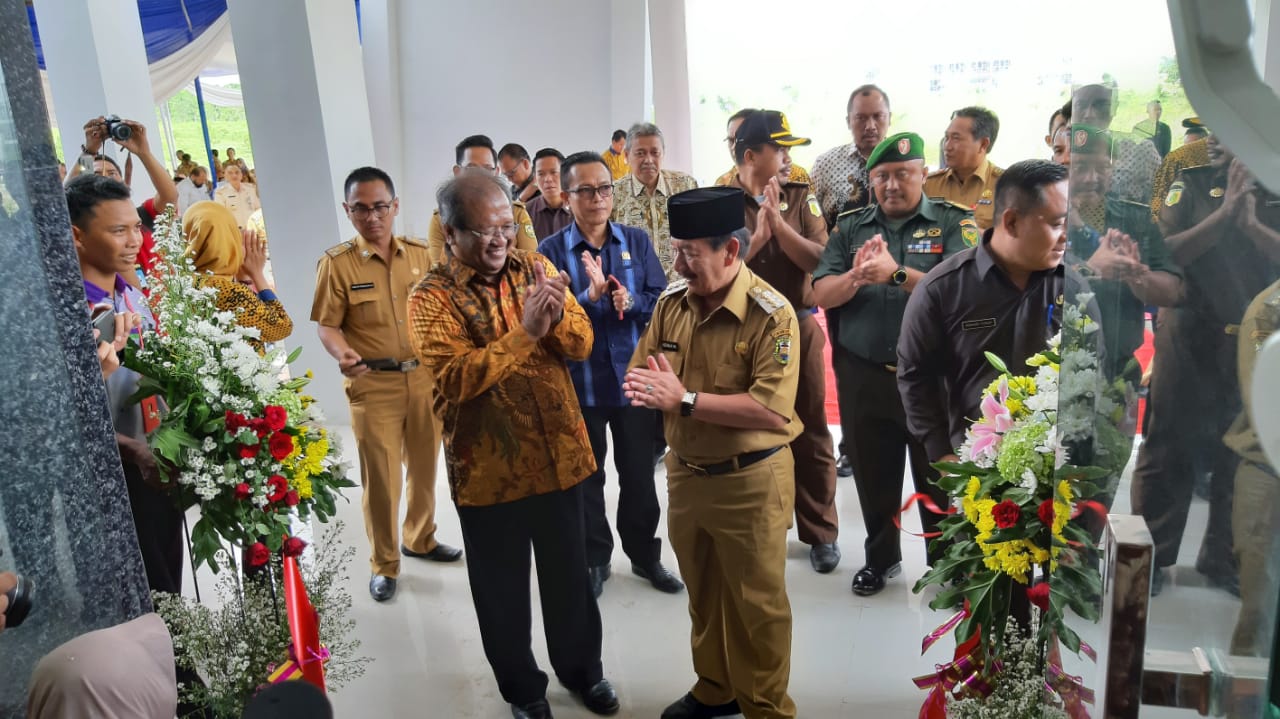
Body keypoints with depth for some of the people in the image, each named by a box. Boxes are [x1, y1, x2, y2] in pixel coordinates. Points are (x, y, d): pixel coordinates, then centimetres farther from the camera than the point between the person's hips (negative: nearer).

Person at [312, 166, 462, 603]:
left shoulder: (420, 254, 3)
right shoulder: (336, 263, -6)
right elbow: (327, 325, -7)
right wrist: (343, 355, -26)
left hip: (425, 378, 4)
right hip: (373, 385, -3)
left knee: (425, 467, 16)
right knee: (380, 477, 2)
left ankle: (420, 539, 38)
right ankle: (383, 565, 20)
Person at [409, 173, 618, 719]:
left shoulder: (534, 267, 2)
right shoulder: (432, 298, -10)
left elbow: (582, 345, -4)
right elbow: (456, 378, -24)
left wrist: (556, 316, -25)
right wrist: (525, 331, -31)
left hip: (558, 454, 3)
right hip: (487, 468, -3)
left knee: (569, 575, 19)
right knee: (502, 588, 14)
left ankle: (581, 667, 43)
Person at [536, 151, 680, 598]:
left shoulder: (637, 241, 2)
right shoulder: (551, 251, -6)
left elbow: (661, 300, 0)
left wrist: (631, 302, -20)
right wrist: (589, 297, -27)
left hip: (634, 377, 2)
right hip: (579, 382, -1)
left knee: (639, 473, 14)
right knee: (586, 476, 13)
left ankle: (645, 554, 32)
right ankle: (594, 560, 29)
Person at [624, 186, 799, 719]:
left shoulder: (771, 314, -20)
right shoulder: (671, 302, -1)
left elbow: (772, 411, -28)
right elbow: (639, 376, 4)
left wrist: (685, 400, -27)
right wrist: (646, 389, -21)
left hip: (750, 481, -6)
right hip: (684, 473, 6)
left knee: (757, 604, 12)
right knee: (702, 594, 23)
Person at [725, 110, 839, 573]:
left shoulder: (799, 197, 2)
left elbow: (819, 261, -8)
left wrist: (778, 222, -17)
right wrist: (758, 234, -17)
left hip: (798, 328, 1)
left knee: (809, 432, 8)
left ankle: (820, 532, 23)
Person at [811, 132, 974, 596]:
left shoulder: (954, 224, -2)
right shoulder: (850, 227, 7)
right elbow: (821, 295, -1)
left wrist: (897, 273, -26)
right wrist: (855, 277, -20)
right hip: (863, 376, 3)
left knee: (939, 478, 11)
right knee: (873, 476, 16)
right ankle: (881, 556, 37)